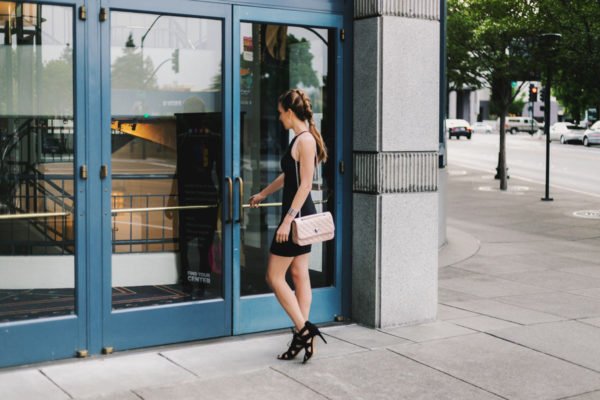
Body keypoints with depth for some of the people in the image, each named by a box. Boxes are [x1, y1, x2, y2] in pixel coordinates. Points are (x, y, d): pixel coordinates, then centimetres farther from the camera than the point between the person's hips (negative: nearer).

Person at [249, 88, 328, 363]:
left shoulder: (305, 140, -14)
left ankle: (304, 329, -1)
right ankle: (304, 338, 13)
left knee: (275, 276, -3)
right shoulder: (300, 139, 15)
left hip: (297, 216, -10)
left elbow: (305, 184, -20)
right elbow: (287, 176, 29)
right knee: (299, 275, 9)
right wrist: (262, 194, 42)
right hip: (300, 217, 10)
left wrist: (288, 219, -23)